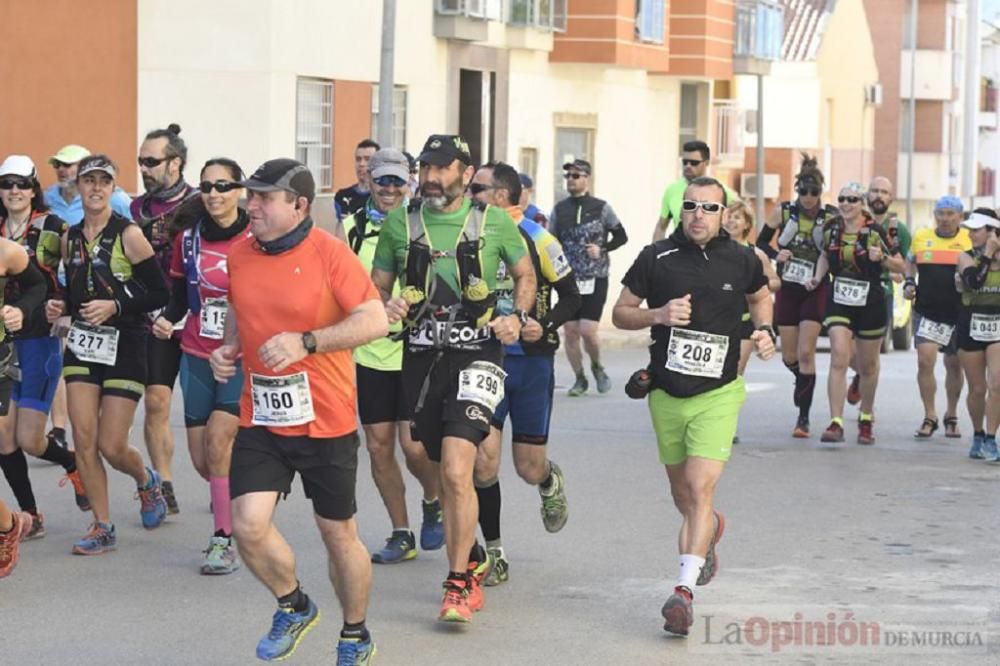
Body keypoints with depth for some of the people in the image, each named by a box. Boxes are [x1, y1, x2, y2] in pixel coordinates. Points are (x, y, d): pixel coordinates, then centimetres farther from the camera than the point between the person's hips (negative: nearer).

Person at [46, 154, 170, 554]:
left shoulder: (128, 235, -10)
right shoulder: (71, 238, 7)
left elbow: (160, 294, -10)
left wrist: (115, 306, -20)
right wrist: (61, 306, 0)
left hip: (124, 345, -5)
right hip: (82, 343, 5)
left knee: (112, 447, -4)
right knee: (83, 438, -5)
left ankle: (146, 480, 31)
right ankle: (102, 528, 6)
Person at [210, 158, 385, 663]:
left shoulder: (328, 252, -13)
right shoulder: (239, 254, 3)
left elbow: (375, 321, -17)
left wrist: (305, 342, -24)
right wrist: (228, 349, 3)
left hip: (325, 420, -4)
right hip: (261, 418, 4)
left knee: (338, 533, 9)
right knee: (248, 525, -10)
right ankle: (293, 607, 19)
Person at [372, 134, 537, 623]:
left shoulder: (494, 222, 2)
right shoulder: (399, 224, 7)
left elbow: (526, 275, 15)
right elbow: (377, 284, 14)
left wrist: (517, 316, -3)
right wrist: (385, 305, -8)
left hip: (475, 354, -4)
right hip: (422, 357, 4)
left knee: (455, 470, -18)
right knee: (444, 472, 13)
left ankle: (459, 584, -12)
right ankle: (474, 561, 34)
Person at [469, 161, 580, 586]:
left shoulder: (537, 240, -8)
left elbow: (571, 298, 0)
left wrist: (545, 325, -17)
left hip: (532, 362, -2)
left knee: (529, 469, 4)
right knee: (483, 461, -8)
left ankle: (551, 482, 43)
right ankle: (494, 554, 6)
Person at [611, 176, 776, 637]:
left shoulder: (741, 261, -1)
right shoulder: (656, 258, -3)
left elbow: (760, 297, 20)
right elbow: (620, 313, 3)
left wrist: (764, 331, 1)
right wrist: (658, 314, -15)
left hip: (717, 394, -2)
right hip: (666, 392, 2)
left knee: (700, 489, -17)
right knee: (681, 493, 17)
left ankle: (685, 589, -20)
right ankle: (710, 529, 52)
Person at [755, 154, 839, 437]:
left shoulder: (831, 217, -5)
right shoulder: (783, 212, -1)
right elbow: (761, 241, 8)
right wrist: (776, 254, -11)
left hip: (815, 290, -3)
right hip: (787, 289, 3)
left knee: (806, 353, -11)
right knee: (789, 357, 8)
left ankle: (804, 417, -5)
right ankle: (805, 383, 42)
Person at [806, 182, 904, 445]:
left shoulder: (875, 232, -11)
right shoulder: (831, 228, -1)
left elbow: (901, 266, -5)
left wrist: (882, 258, -24)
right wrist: (818, 278, 2)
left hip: (870, 304, -1)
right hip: (839, 302, 1)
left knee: (868, 366, 13)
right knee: (838, 359, -16)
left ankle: (866, 419, 35)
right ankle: (836, 423, -18)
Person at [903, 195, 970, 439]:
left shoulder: (970, 240, -1)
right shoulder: (921, 237, 4)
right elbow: (910, 262, 21)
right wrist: (909, 282, 4)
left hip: (959, 315, 0)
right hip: (927, 313, 0)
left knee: (954, 366, 13)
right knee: (925, 361, -13)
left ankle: (951, 417, 30)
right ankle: (930, 417, -1)